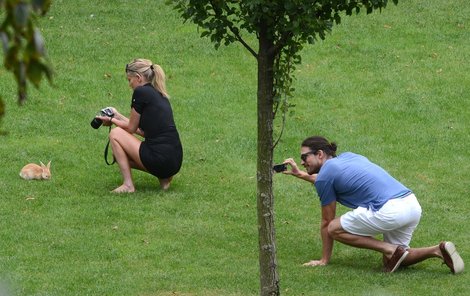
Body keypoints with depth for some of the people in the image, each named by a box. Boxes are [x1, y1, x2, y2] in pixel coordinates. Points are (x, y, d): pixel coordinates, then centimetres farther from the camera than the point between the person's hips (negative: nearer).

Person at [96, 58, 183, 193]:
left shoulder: (141, 92, -8)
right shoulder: (160, 95, 17)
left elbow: (131, 128, 3)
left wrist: (112, 120, 21)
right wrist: (117, 116, 30)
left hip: (160, 160, -8)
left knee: (115, 134, 8)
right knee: (118, 153, 25)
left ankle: (128, 185, 4)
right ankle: (163, 177, 12)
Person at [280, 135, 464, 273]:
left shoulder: (324, 174, 1)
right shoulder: (347, 156, 23)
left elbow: (327, 222, 10)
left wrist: (324, 260, 20)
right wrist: (300, 175, 49)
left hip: (389, 210, -9)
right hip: (412, 205, 9)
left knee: (335, 229, 7)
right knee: (390, 263, 21)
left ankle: (390, 250, -5)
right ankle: (438, 250, 0)